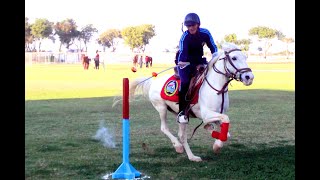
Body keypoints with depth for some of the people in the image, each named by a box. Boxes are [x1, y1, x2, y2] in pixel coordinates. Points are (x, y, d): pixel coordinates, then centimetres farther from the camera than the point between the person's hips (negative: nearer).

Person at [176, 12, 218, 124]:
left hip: (199, 60, 4)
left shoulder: (205, 33, -13)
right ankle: (182, 112, -21)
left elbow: (213, 47, -4)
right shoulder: (184, 37, -23)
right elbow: (182, 52, -32)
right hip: (185, 62, -4)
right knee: (185, 81, -25)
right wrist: (180, 63, -51)